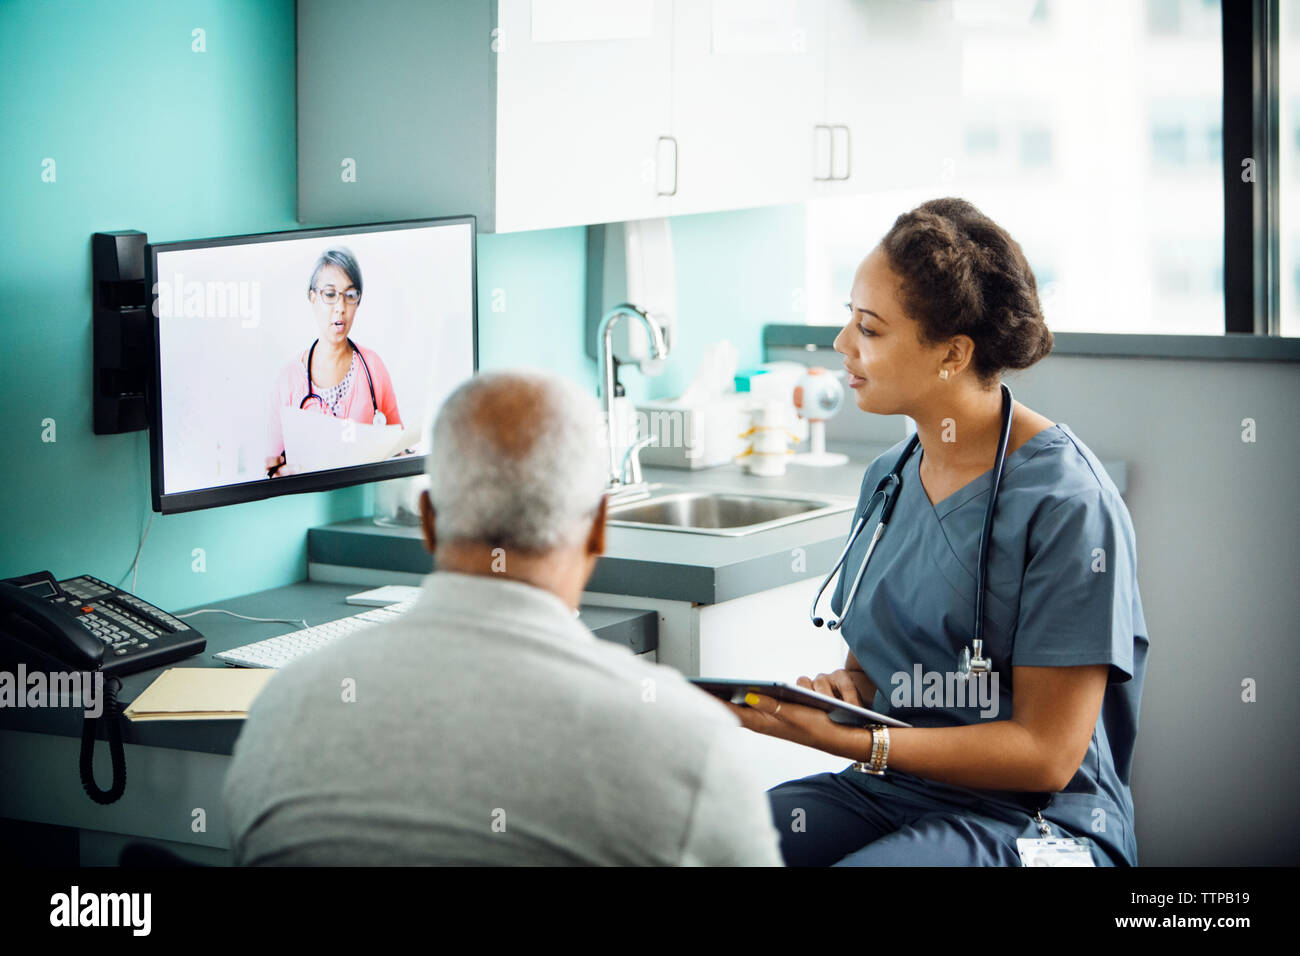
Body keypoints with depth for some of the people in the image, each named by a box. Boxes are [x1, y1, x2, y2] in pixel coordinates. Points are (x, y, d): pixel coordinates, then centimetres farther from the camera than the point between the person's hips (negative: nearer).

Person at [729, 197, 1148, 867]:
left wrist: (854, 741, -21)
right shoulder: (887, 479, 10)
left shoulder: (1067, 504, -14)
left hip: (1031, 819, -7)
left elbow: (1048, 752, -14)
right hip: (886, 793, 7)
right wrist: (841, 688, -3)